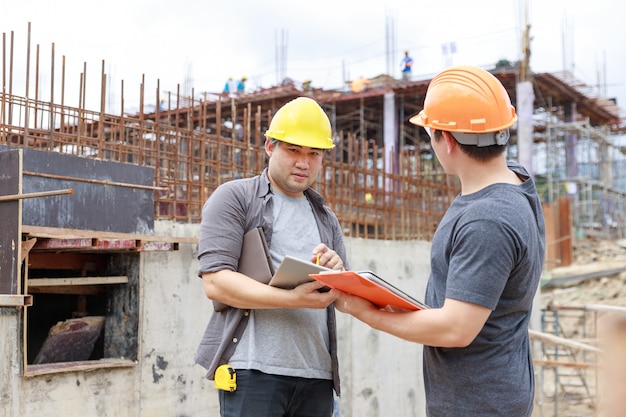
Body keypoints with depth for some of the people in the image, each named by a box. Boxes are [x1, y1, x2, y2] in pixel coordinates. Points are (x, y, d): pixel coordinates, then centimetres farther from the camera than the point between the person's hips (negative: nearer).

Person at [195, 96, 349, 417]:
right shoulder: (234, 198, 3)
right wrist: (294, 299, -19)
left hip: (317, 374, 5)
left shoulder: (326, 219, 20)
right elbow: (215, 282, -10)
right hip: (254, 369, -5)